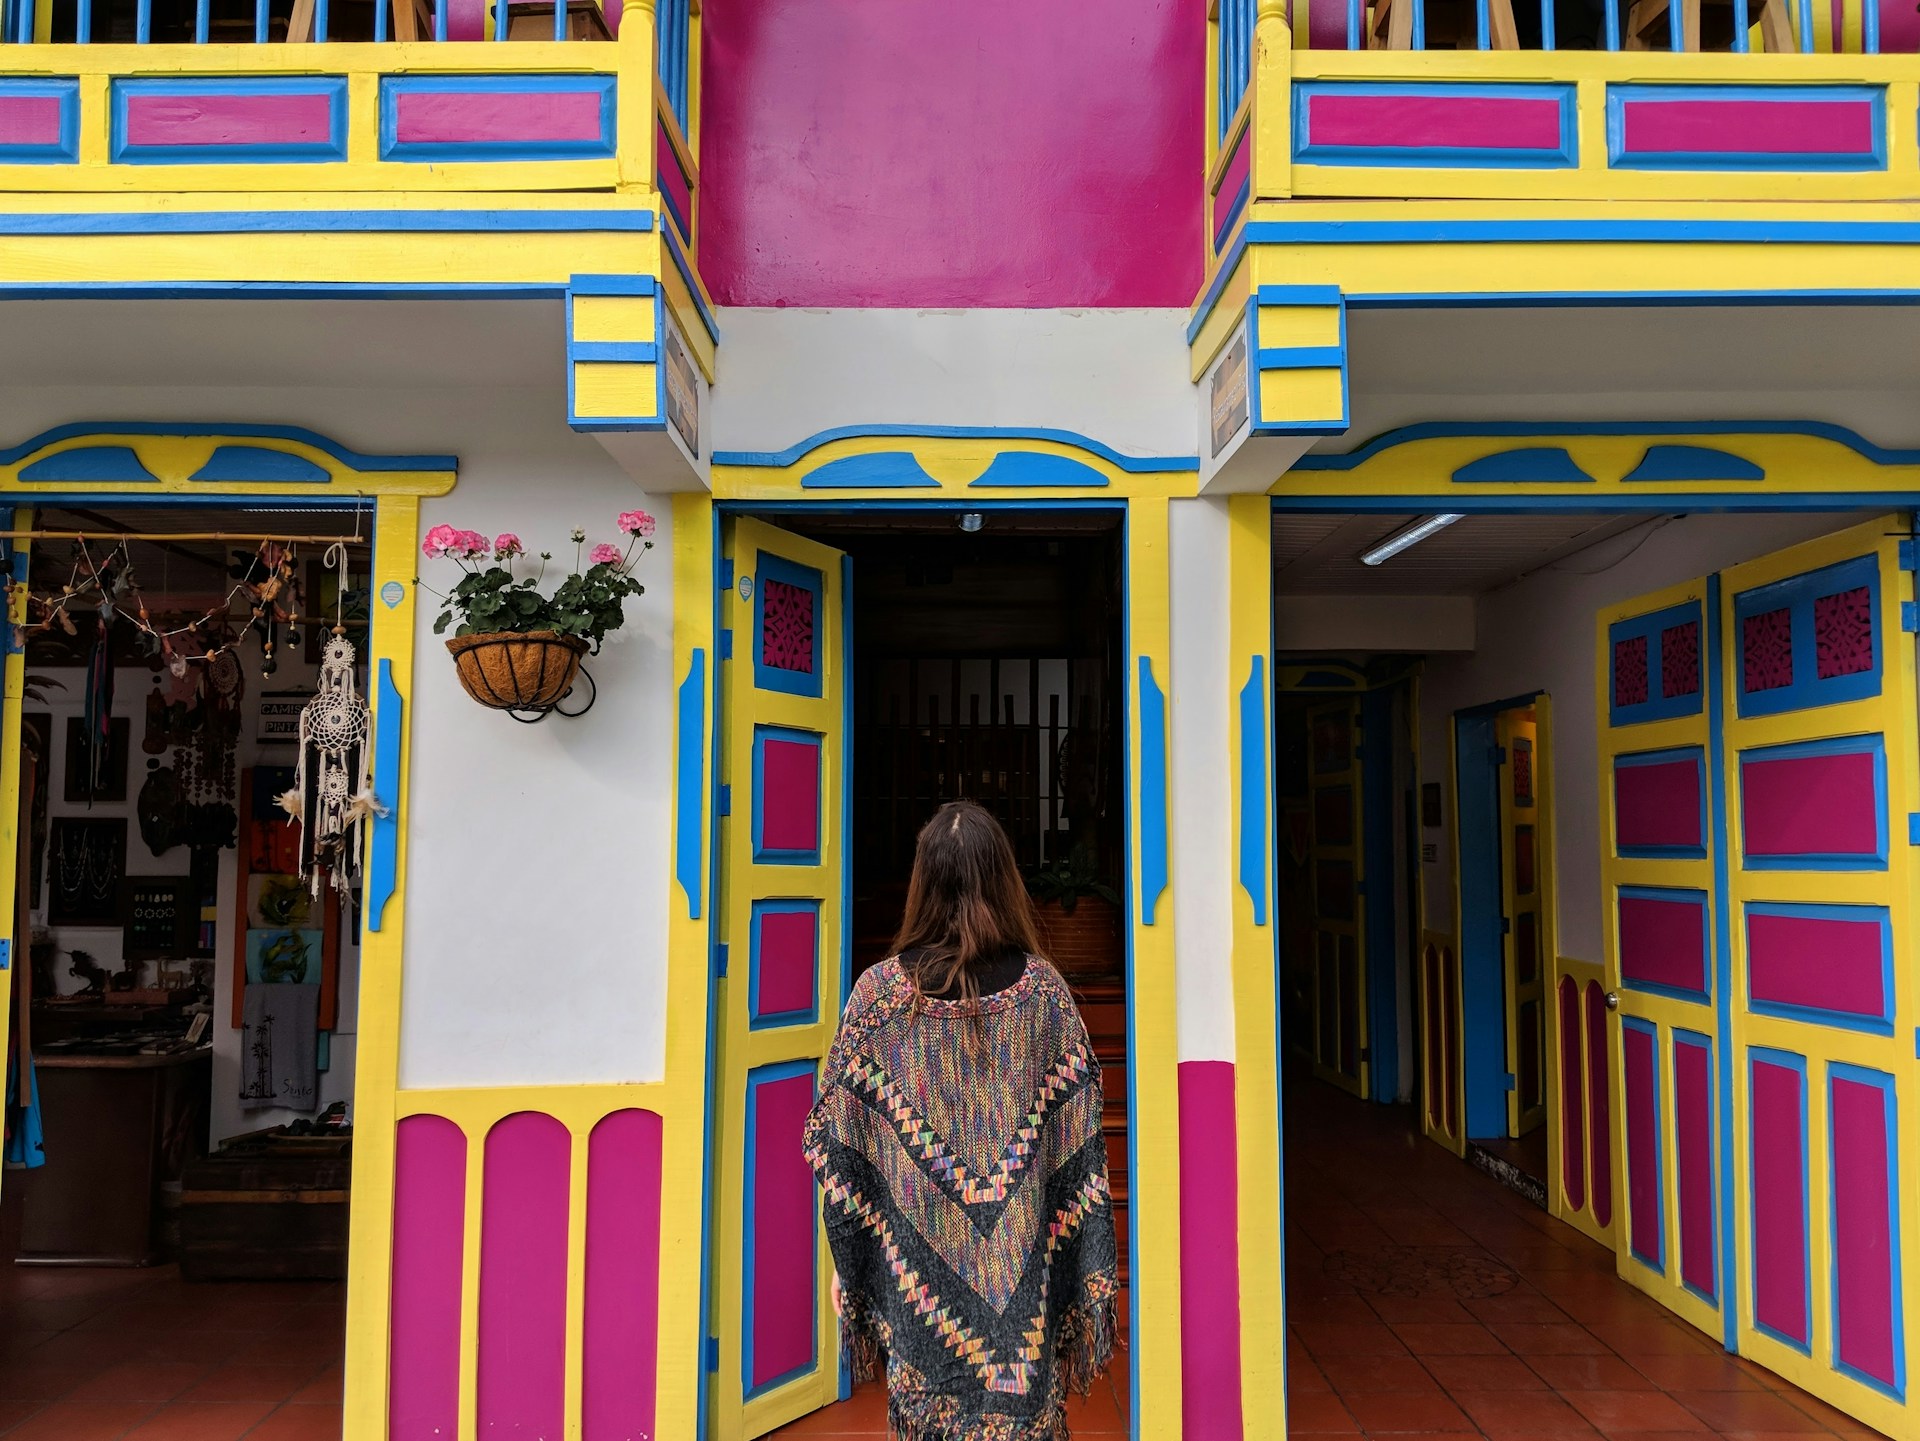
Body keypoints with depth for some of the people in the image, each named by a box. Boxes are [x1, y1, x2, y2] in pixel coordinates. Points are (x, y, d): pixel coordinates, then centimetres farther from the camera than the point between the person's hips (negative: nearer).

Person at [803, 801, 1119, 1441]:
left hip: (918, 1273, 0)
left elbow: (837, 1154, -5)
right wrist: (1091, 1275, 5)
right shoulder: (1044, 990, -8)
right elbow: (1081, 1156, -4)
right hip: (1020, 1272, 1)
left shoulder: (878, 992, -10)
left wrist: (854, 1279, 6)